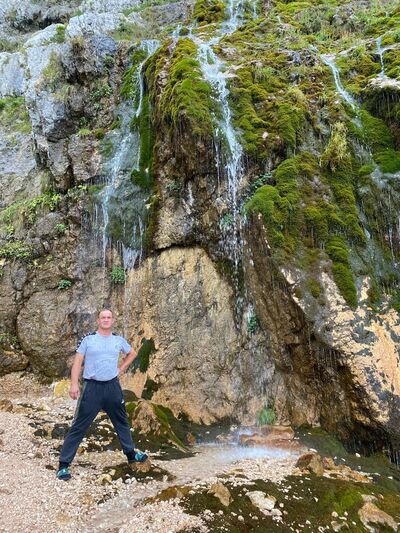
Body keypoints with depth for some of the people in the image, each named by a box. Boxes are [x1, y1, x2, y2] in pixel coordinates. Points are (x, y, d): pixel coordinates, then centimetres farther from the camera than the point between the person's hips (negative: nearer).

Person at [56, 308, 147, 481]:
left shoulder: (119, 340, 4)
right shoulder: (88, 339, -4)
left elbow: (132, 353, 21)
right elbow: (77, 361, -7)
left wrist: (121, 369, 10)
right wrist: (74, 384, -16)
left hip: (113, 386, 4)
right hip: (92, 387, -3)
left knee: (122, 422, 18)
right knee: (79, 426, -2)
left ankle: (131, 453, 36)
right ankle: (64, 464, 9)